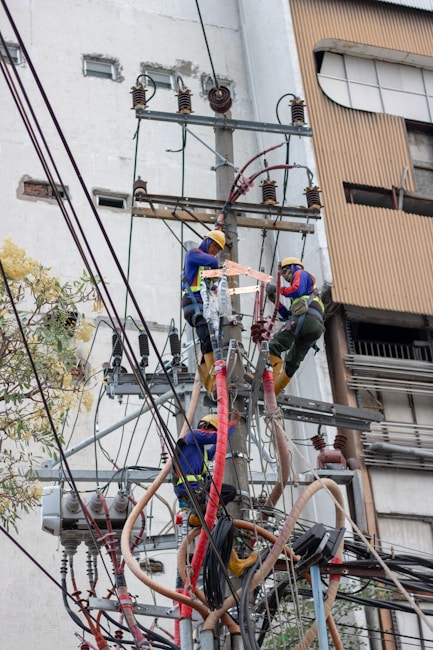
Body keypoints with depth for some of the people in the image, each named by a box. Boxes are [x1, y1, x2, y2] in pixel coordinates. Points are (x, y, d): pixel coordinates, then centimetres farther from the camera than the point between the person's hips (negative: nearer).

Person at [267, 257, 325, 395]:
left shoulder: (300, 273, 19)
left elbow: (297, 290, -4)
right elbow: (288, 316, 34)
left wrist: (280, 290, 8)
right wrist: (276, 301, 29)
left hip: (305, 317, -9)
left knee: (273, 346, -17)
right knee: (292, 362, 8)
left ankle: (270, 381, -32)